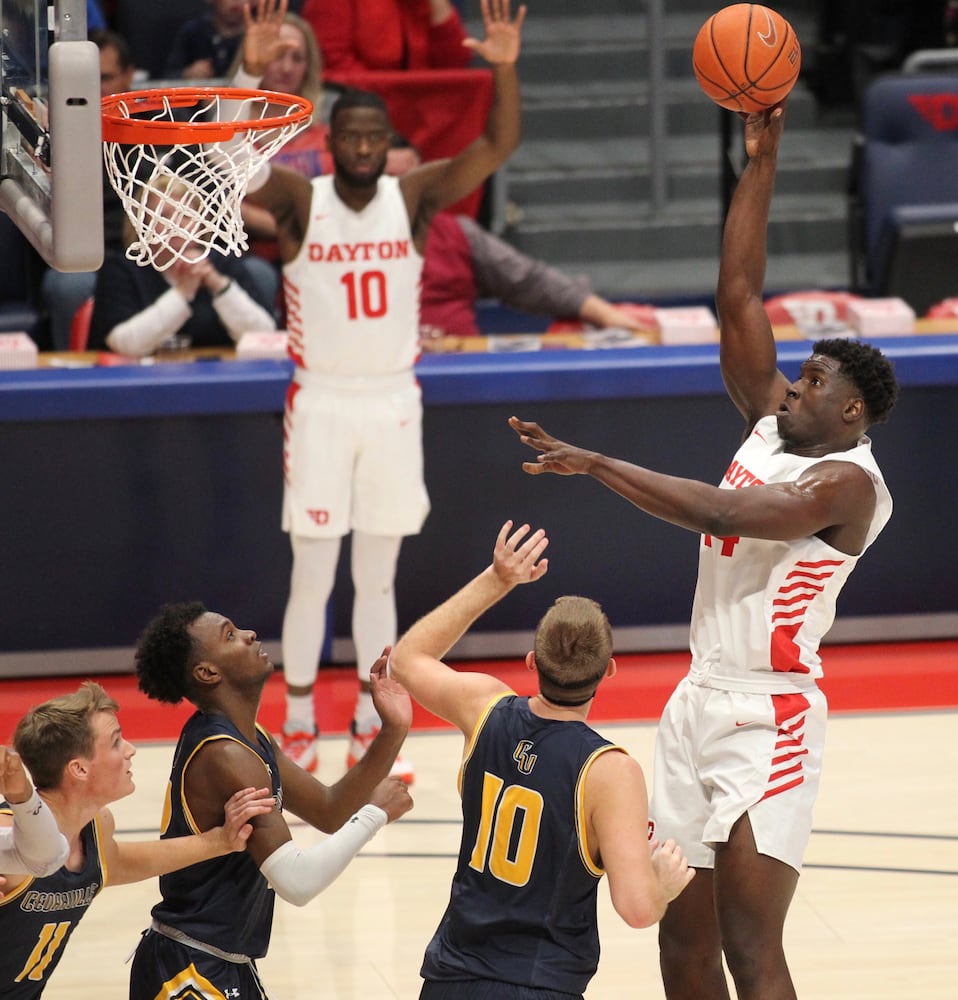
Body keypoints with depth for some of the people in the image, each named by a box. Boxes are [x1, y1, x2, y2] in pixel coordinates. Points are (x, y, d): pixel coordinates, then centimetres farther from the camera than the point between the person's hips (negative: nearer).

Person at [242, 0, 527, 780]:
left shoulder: (414, 197, -3)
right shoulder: (300, 201, -8)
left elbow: (497, 147, -13)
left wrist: (506, 69, -32)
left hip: (394, 401, 3)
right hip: (322, 402, -2)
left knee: (379, 577, 10)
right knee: (313, 577, 1)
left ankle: (371, 731, 19)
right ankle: (298, 730, 12)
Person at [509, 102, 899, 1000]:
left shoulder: (846, 480, -13)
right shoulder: (772, 424, 10)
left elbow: (721, 512, -27)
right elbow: (737, 296, 9)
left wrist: (595, 463, -29)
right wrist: (760, 159, 5)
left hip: (768, 717, -8)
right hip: (699, 703, 8)